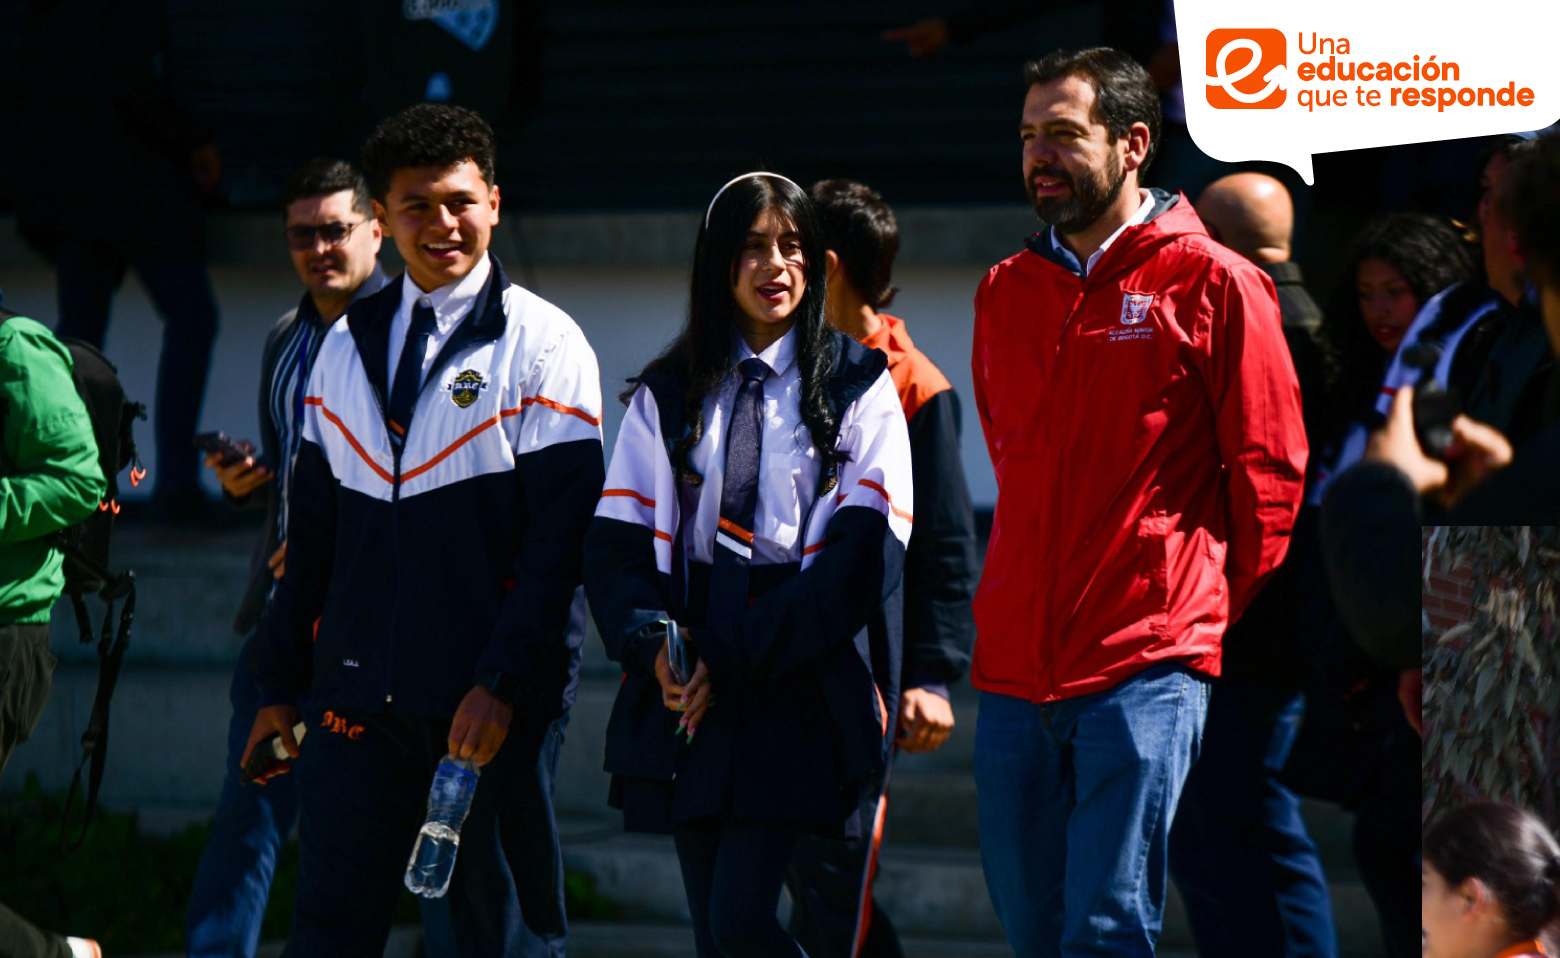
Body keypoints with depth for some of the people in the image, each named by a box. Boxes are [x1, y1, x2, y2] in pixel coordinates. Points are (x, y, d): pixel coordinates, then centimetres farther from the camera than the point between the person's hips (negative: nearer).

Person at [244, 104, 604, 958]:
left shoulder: (542, 345, -2)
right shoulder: (348, 345, 13)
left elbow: (560, 535, -9)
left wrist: (500, 685, -16)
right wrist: (280, 684, 13)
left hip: (495, 704, -4)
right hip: (361, 696, 4)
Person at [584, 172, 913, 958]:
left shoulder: (859, 388, 3)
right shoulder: (667, 395, 14)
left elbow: (867, 558, -6)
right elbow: (615, 542, 9)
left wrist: (736, 658, -12)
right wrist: (653, 643, -11)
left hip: (802, 694, -4)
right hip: (685, 700, 4)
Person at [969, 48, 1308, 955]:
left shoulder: (1211, 283, -3)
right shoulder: (1005, 292, 14)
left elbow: (1270, 472, 0)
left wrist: (1217, 615, 3)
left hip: (1148, 669, -6)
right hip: (1016, 667, 6)